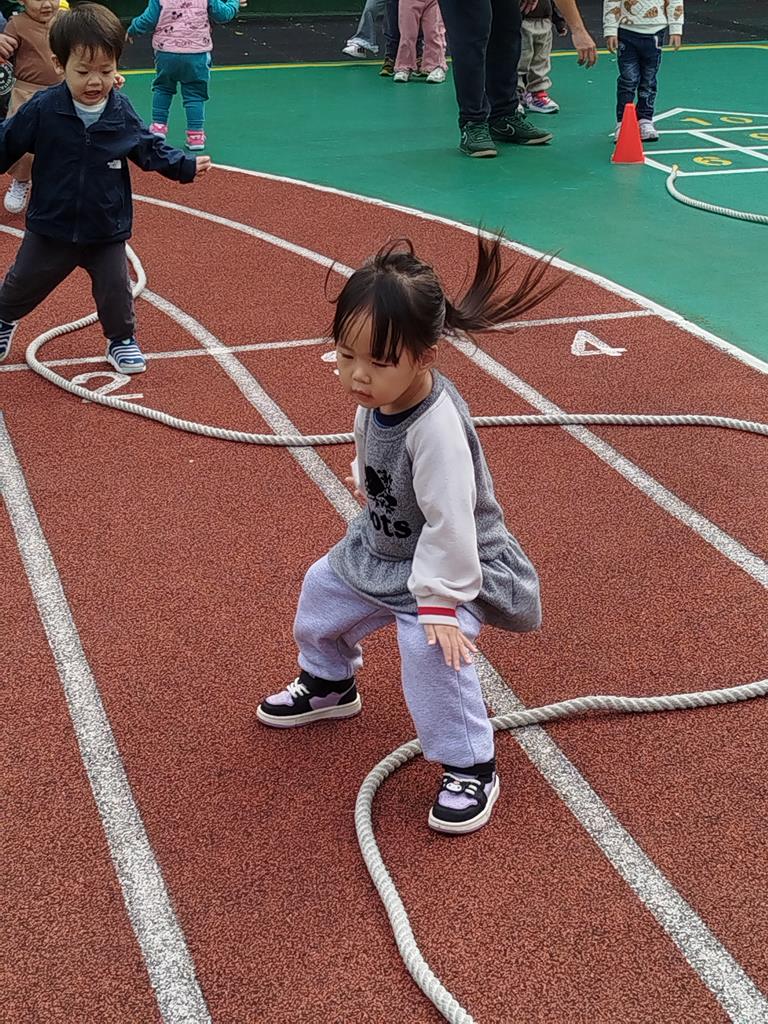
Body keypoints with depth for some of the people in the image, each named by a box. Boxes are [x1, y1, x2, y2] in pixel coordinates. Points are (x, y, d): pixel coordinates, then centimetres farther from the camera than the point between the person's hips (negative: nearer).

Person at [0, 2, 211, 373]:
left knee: (115, 289, 5)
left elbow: (149, 148, 6)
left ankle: (121, 342, 28)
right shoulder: (42, 110, -17)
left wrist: (185, 165, 0)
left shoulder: (121, 113, -9)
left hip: (106, 230, 1)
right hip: (50, 227, 0)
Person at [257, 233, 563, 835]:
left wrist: (439, 603, -31)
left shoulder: (436, 428, -38)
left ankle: (470, 769, -6)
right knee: (322, 591, 20)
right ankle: (328, 684, 50)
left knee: (433, 650, -26)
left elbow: (449, 523, -35)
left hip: (447, 562, -9)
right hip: (380, 548, 9)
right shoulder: (377, 398, -14)